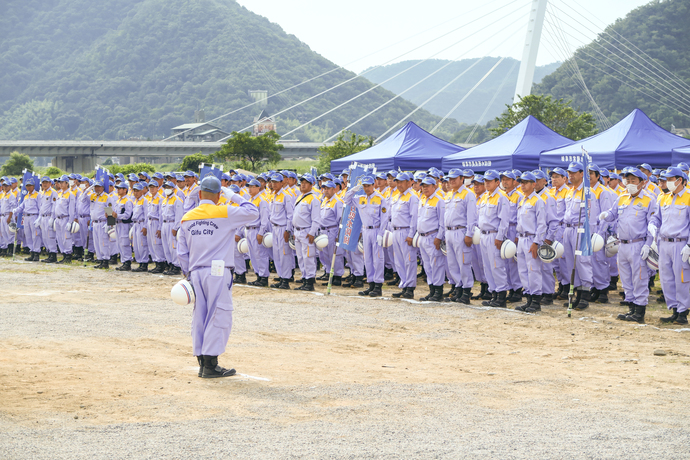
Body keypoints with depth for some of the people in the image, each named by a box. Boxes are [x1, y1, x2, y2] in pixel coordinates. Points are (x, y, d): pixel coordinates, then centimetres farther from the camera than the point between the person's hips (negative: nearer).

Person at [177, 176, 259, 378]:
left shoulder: (187, 218, 10)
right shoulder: (225, 213, -6)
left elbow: (182, 252, 12)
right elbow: (252, 212, -1)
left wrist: (188, 274, 20)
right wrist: (234, 197, 8)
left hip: (196, 273, 5)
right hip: (218, 273, -5)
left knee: (199, 317, 10)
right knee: (218, 316, -3)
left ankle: (202, 362, 12)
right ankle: (210, 365, -6)